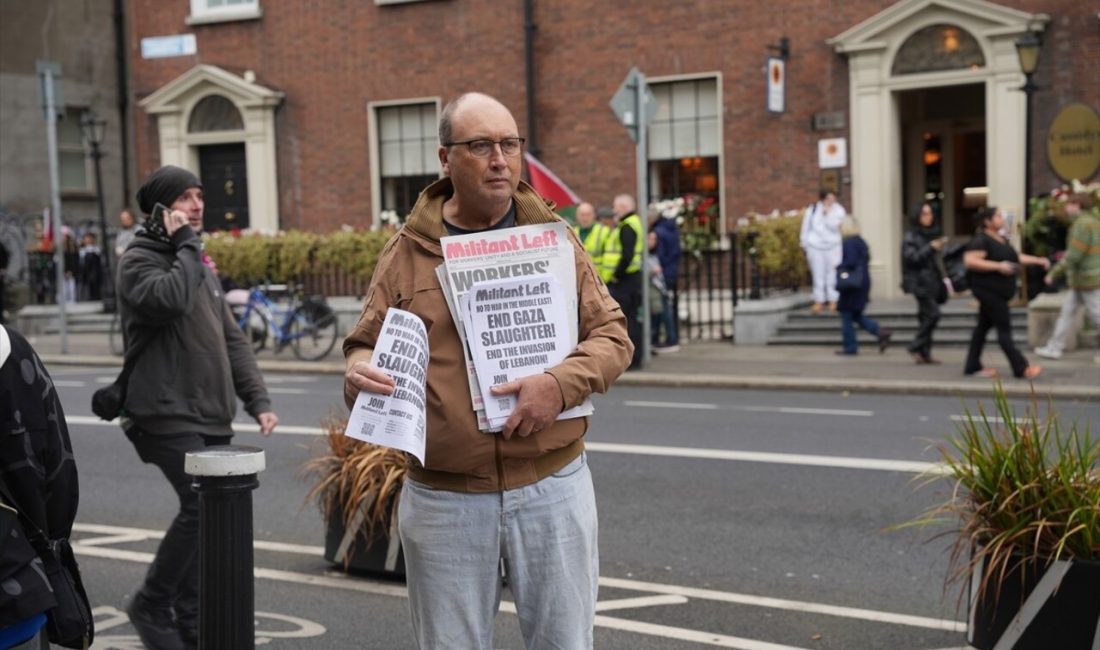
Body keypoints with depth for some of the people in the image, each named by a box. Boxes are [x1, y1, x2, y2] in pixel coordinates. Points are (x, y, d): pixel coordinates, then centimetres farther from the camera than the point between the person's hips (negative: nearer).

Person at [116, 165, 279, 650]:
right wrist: (187, 244, -15)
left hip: (212, 418, 8)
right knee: (202, 507, -17)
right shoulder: (139, 261, -5)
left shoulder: (197, 264, 20)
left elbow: (231, 339, 19)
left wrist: (257, 400, 9)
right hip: (169, 415, -8)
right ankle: (151, 606, 2)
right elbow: (172, 300, -28)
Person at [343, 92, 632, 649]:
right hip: (442, 498, 0)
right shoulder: (407, 253, 2)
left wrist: (561, 384, -18)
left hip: (552, 490, 1)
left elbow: (611, 335, 2)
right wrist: (359, 373, -17)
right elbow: (364, 346, 7)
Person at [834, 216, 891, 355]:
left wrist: (839, 267, -7)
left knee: (846, 316, 0)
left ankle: (850, 347, 2)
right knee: (856, 315, 16)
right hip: (863, 282, 9)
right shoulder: (861, 241, 13)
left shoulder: (849, 243, -16)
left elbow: (850, 262, -24)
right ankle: (880, 332, 4)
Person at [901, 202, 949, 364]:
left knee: (926, 317, 6)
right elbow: (912, 257, -16)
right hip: (920, 282, -7)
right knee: (932, 314, -16)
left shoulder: (932, 235, 17)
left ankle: (924, 353, 9)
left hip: (933, 282, 7)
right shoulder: (910, 237, -4)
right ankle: (916, 348, -6)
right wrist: (931, 247, -21)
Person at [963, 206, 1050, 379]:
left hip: (997, 291, 10)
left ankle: (972, 366, 18)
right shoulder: (981, 241, -16)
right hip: (987, 289, -10)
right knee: (1004, 327, -8)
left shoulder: (1001, 239, 14)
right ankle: (1021, 368, -7)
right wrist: (998, 266, -27)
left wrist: (1038, 260, 16)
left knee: (984, 326, 12)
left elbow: (1015, 257, 24)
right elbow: (969, 261, -26)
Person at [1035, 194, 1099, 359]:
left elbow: (1073, 256, -24)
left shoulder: (1083, 224, -21)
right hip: (1083, 279, 10)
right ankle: (1054, 348, 16)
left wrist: (1053, 274, -16)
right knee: (1067, 311, 12)